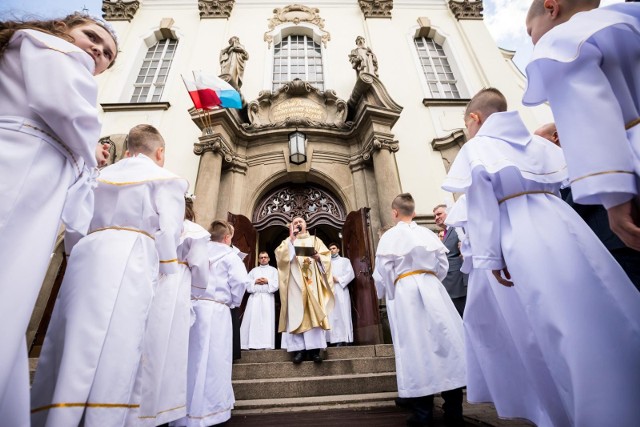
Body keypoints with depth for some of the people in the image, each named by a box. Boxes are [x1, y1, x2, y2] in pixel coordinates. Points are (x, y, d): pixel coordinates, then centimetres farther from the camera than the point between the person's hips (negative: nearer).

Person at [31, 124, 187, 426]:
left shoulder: (102, 175, 26)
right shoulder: (166, 179, 7)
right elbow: (168, 230, -2)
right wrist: (171, 276, 6)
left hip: (87, 253, 6)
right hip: (128, 259, -5)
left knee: (74, 345, 8)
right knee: (113, 351, -6)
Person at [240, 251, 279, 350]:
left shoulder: (273, 270, 13)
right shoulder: (253, 270, 18)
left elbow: (277, 283, 1)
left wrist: (267, 281, -10)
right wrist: (255, 281, -7)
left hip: (268, 298, -1)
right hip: (255, 297, 2)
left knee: (267, 320, -5)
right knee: (253, 319, -4)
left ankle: (267, 344, -3)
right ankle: (251, 343, 0)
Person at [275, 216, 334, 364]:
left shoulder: (315, 240, 18)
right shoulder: (288, 241, 19)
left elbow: (327, 257, 8)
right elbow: (280, 255, -2)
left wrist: (318, 257, -13)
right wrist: (291, 238, -6)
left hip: (312, 279, 0)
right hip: (295, 280, 0)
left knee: (314, 311, -8)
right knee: (296, 312, -7)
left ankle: (314, 348, -5)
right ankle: (299, 348, -5)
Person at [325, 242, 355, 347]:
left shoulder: (345, 260, 15)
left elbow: (351, 274, 1)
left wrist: (338, 280, -8)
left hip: (341, 291, -2)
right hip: (330, 291, 3)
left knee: (343, 314, -6)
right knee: (333, 315, -3)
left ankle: (345, 338, -3)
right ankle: (338, 339, -1)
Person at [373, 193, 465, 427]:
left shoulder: (389, 237, -3)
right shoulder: (428, 234, 9)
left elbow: (383, 273, -4)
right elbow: (443, 266, 10)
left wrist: (389, 296, 11)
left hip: (404, 291, -3)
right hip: (431, 288, 4)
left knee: (415, 346, 2)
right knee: (444, 340, 7)